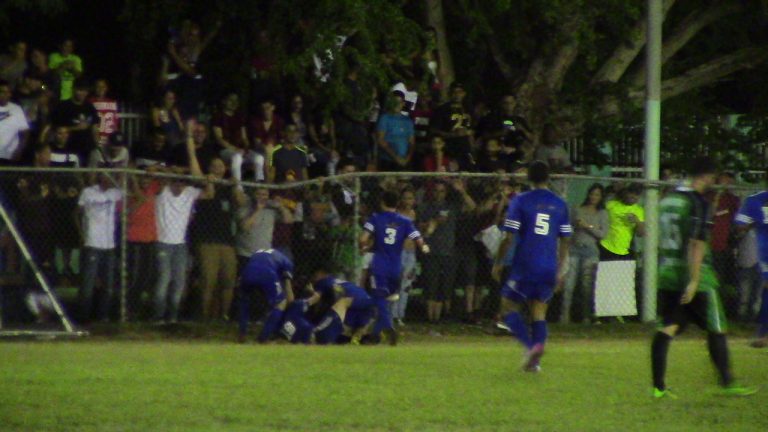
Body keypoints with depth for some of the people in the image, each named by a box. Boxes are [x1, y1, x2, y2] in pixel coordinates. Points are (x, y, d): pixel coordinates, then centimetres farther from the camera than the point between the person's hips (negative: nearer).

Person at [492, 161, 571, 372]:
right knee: (539, 311, 11)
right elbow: (564, 241, 10)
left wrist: (498, 263, 4)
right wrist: (561, 270, 18)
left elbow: (508, 238, -7)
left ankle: (530, 345, -15)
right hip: (549, 268, 4)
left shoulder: (520, 201, -4)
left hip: (524, 267, -4)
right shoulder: (560, 204, 7)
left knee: (509, 306, 8)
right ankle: (534, 360, -1)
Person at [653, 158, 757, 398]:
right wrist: (694, 281, -22)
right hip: (694, 274, -7)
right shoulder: (697, 203, -13)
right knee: (716, 330, 4)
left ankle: (658, 386, 0)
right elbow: (696, 243, -20)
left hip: (667, 274, 7)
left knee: (666, 329, 5)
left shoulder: (668, 199, 11)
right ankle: (727, 384, 8)